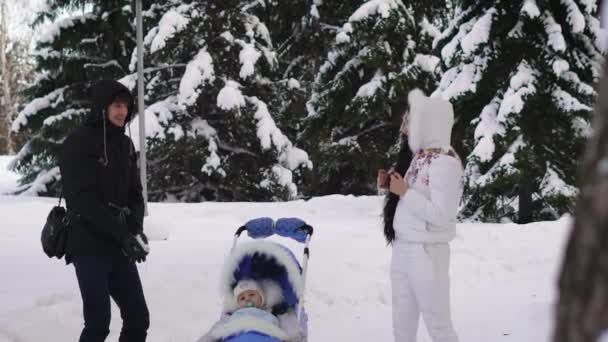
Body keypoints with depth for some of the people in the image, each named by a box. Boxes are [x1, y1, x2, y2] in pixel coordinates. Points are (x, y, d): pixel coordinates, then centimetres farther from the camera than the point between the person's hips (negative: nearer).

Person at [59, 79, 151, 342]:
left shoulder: (124, 144, 12)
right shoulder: (78, 143, -9)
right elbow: (83, 199, -17)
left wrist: (136, 229, -7)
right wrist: (123, 234, -22)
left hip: (119, 247, 7)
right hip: (90, 246, -7)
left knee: (138, 317, 5)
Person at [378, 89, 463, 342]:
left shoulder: (445, 162, -16)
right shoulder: (420, 157, 10)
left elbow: (441, 214, -23)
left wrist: (404, 192, -17)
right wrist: (391, 186, 4)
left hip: (427, 253, -9)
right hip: (402, 249, 9)